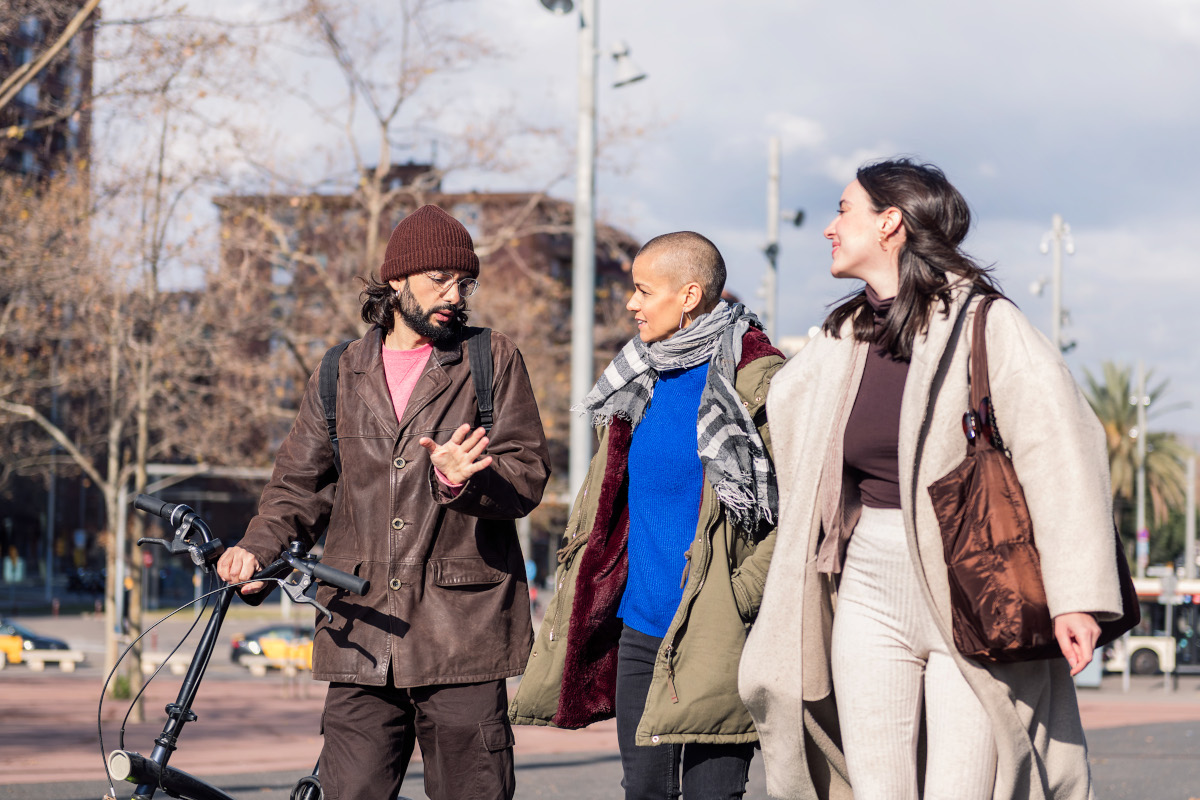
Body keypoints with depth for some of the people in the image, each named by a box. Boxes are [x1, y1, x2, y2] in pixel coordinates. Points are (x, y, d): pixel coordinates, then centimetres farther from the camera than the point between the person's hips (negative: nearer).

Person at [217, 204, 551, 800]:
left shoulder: (493, 361, 6)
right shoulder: (341, 376, 14)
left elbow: (528, 475, 0)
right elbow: (300, 483, 18)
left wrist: (461, 480, -21)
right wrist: (256, 548, -1)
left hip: (463, 629, -2)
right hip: (363, 632, 2)